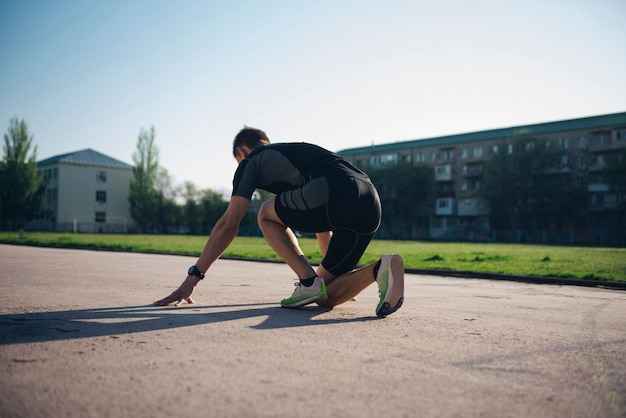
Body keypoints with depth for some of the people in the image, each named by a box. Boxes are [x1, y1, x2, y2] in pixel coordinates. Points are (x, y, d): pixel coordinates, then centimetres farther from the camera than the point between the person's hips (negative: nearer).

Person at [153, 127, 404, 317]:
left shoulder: (251, 161, 19)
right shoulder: (296, 152, 40)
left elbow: (229, 224, 10)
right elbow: (322, 224, 45)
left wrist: (193, 278, 14)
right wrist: (330, 273, 55)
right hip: (371, 207, 8)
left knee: (267, 215, 20)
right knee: (325, 298, 17)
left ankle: (308, 282, 4)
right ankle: (380, 269, -7)